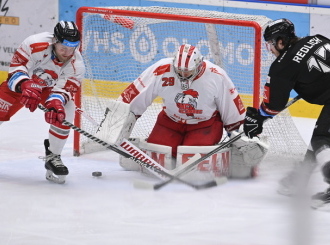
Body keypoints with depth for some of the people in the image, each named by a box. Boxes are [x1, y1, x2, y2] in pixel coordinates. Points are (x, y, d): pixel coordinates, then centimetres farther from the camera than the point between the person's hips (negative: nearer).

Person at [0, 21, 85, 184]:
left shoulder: (76, 65, -26)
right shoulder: (35, 44, -33)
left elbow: (63, 89, -27)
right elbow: (16, 65, -25)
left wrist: (56, 102, -49)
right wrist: (25, 85, -43)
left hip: (50, 89, 1)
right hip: (21, 82, -1)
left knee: (64, 114, -25)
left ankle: (53, 157, -8)